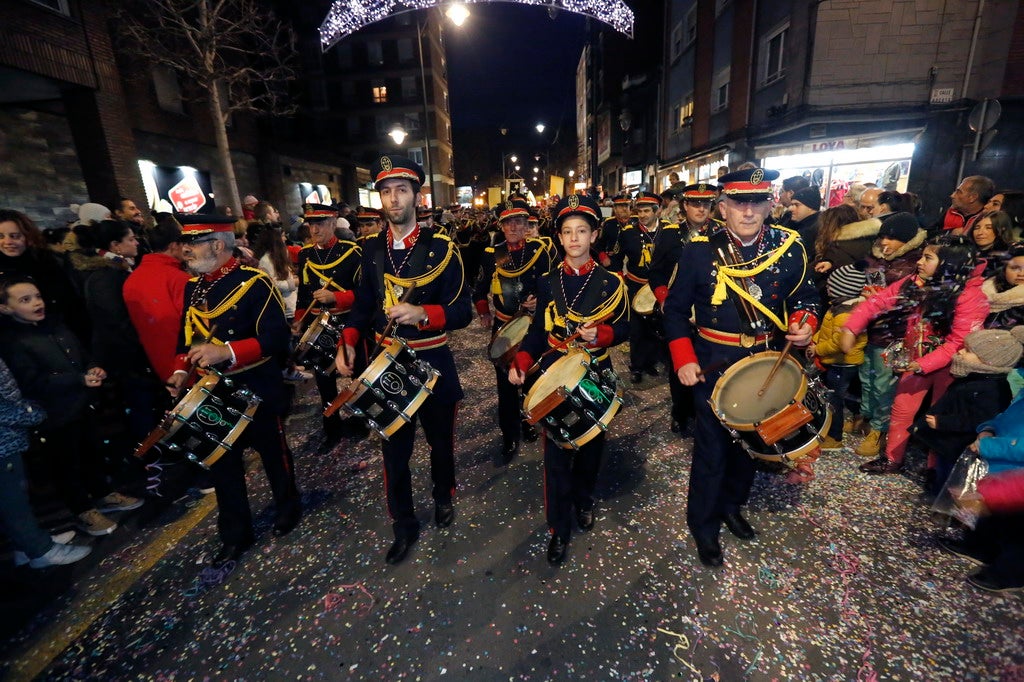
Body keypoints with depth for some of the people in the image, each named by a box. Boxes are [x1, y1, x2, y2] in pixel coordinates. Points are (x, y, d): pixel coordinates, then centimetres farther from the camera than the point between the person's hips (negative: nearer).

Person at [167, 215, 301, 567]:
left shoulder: (255, 282, -15)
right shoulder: (193, 286, 7)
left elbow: (276, 337, -22)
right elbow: (188, 336, 15)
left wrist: (227, 352, -33)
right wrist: (181, 371, -1)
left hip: (257, 391, -6)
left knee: (273, 454, 13)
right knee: (221, 464, 14)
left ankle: (287, 506, 38)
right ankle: (234, 534, 31)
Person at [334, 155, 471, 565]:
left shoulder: (442, 248, -11)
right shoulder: (371, 249, 2)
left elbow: (462, 312, -13)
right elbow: (364, 303, 10)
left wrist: (422, 313, -29)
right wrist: (347, 343, -5)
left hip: (432, 363, -2)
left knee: (440, 441, 18)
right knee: (394, 449, 11)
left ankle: (443, 498, 46)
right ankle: (404, 526, 31)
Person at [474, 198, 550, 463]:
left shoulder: (539, 251, -3)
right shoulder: (491, 254, 0)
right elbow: (480, 289, 9)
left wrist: (539, 302, -19)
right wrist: (483, 313, -2)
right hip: (503, 328, 0)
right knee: (506, 383, 5)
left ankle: (529, 422, 40)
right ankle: (510, 436, 20)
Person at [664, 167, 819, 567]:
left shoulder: (789, 248, -3)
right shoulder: (700, 251, -12)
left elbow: (804, 298, 9)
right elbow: (676, 309, -6)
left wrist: (804, 324, -14)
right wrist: (684, 360, -15)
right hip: (714, 365, -4)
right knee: (713, 447, 3)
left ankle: (732, 505, 45)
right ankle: (703, 523, 26)